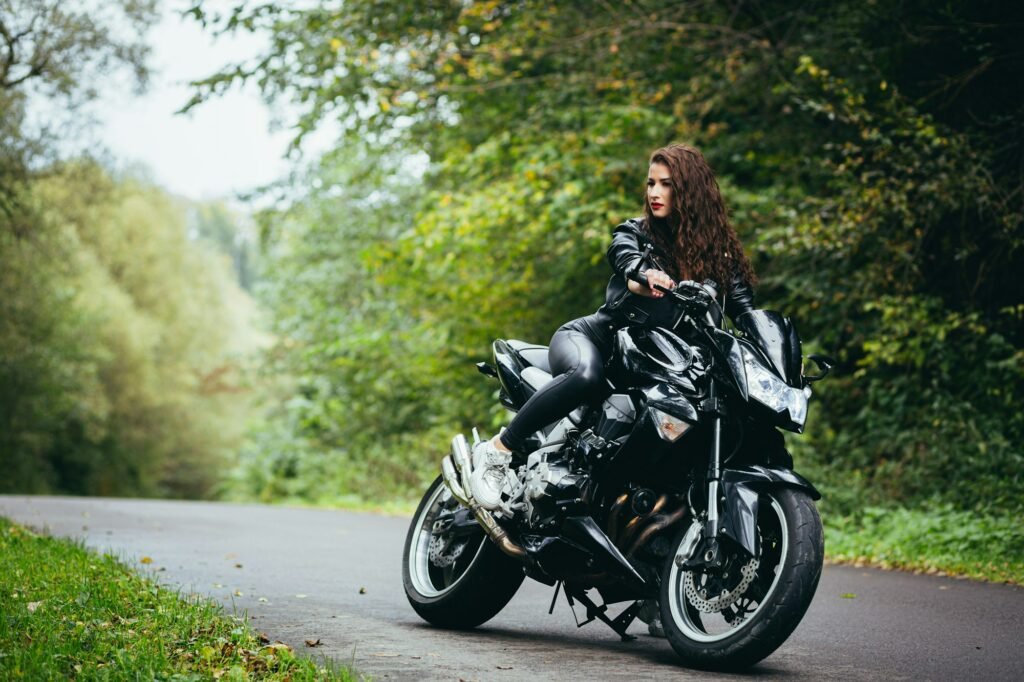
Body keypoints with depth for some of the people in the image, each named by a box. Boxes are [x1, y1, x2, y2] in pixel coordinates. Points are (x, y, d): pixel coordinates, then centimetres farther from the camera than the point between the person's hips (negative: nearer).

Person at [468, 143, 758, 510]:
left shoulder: (717, 251, 8)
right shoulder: (635, 232, 3)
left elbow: (745, 308, -4)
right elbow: (627, 257, -22)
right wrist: (645, 276, -47)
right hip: (594, 335, -3)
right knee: (585, 375, -39)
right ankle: (497, 450, -27)